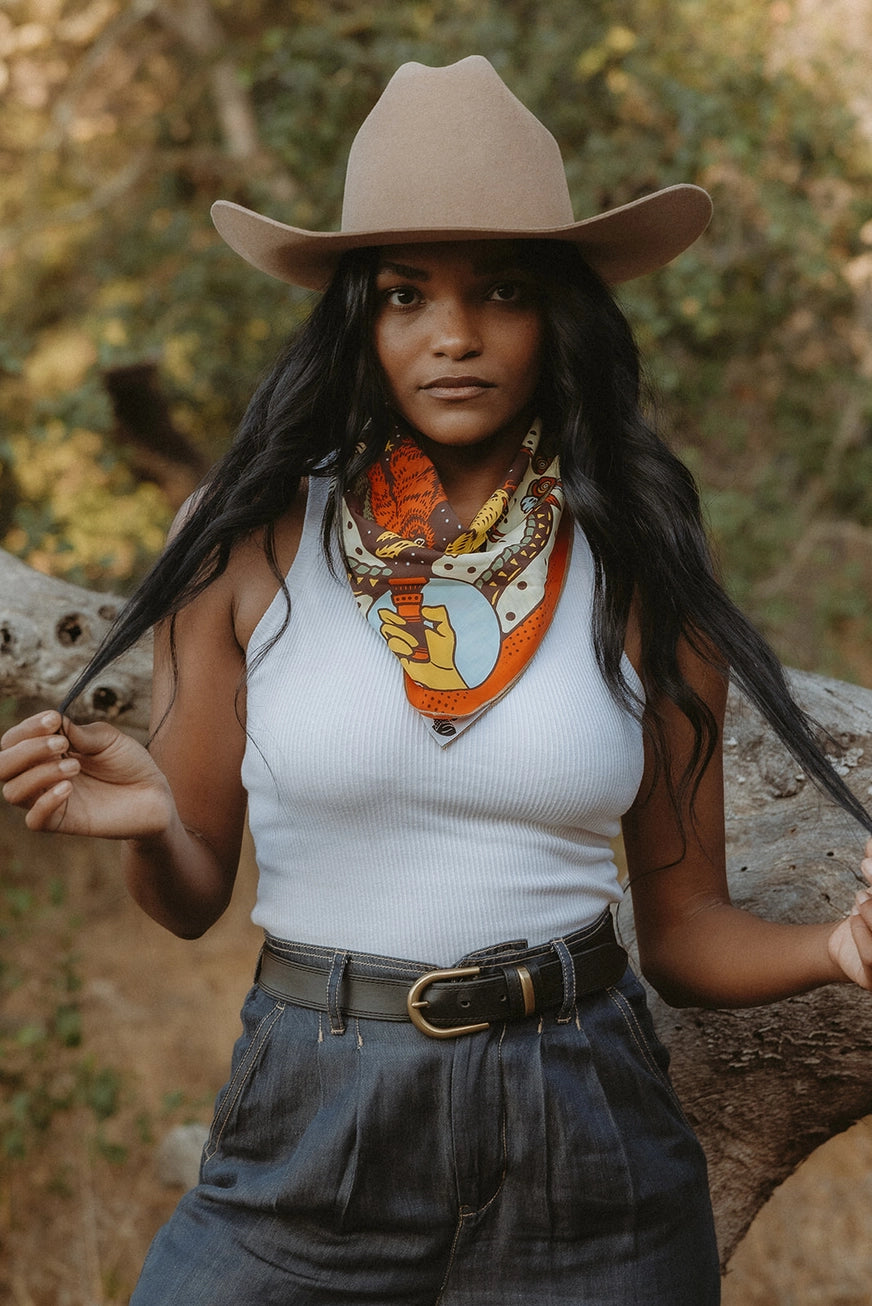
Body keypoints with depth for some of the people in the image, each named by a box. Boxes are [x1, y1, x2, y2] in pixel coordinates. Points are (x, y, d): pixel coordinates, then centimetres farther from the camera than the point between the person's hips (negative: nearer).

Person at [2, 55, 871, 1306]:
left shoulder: (641, 569, -2)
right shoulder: (247, 541, -5)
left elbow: (686, 927, 3)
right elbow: (193, 893, 3)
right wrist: (149, 822, -19)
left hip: (584, 1148, 1)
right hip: (304, 1150, -1)